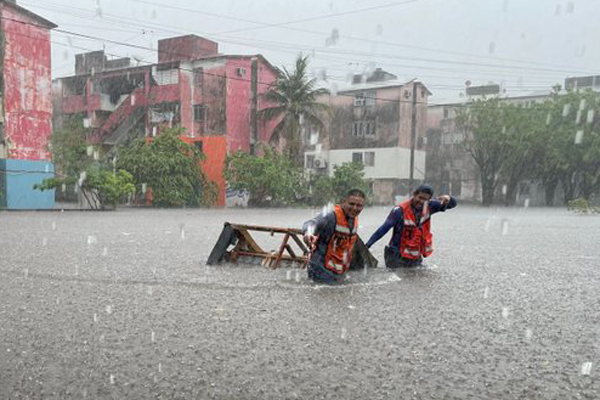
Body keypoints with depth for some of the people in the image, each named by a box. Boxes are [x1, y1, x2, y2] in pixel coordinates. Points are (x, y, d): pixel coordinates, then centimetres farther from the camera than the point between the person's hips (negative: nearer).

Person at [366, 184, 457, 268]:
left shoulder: (428, 207, -1)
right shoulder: (400, 211, -18)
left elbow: (452, 204, 5)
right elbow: (383, 230, -22)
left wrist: (448, 199, -21)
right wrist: (366, 246, -30)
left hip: (416, 258, 5)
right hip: (397, 258, -5)